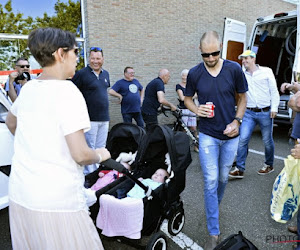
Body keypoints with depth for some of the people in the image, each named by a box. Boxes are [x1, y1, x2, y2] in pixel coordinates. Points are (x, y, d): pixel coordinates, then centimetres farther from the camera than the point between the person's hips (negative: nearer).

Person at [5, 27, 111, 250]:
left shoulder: (28, 88, 6)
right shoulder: (68, 91, -17)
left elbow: (11, 123, 26)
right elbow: (80, 154, -22)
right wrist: (100, 155, -2)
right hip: (57, 201, -7)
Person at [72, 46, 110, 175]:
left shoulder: (105, 74, 12)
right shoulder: (81, 74, -8)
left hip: (104, 118, 7)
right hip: (89, 118, -6)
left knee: (101, 148, 14)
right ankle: (88, 174, 13)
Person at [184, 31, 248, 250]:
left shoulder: (234, 69, -6)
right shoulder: (194, 73, -5)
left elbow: (242, 98, 5)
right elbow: (188, 99, 8)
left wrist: (237, 121, -10)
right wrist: (197, 110, -14)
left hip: (230, 135, 1)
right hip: (207, 135, -1)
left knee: (223, 178, 17)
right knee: (211, 181, -1)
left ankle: (214, 205, 47)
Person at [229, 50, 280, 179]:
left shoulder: (266, 71, 2)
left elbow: (274, 91, 1)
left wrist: (274, 108, -5)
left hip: (265, 113, -1)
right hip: (249, 113, 2)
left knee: (267, 140, 10)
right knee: (242, 139, -8)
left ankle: (269, 165, 32)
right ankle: (239, 169, 0)